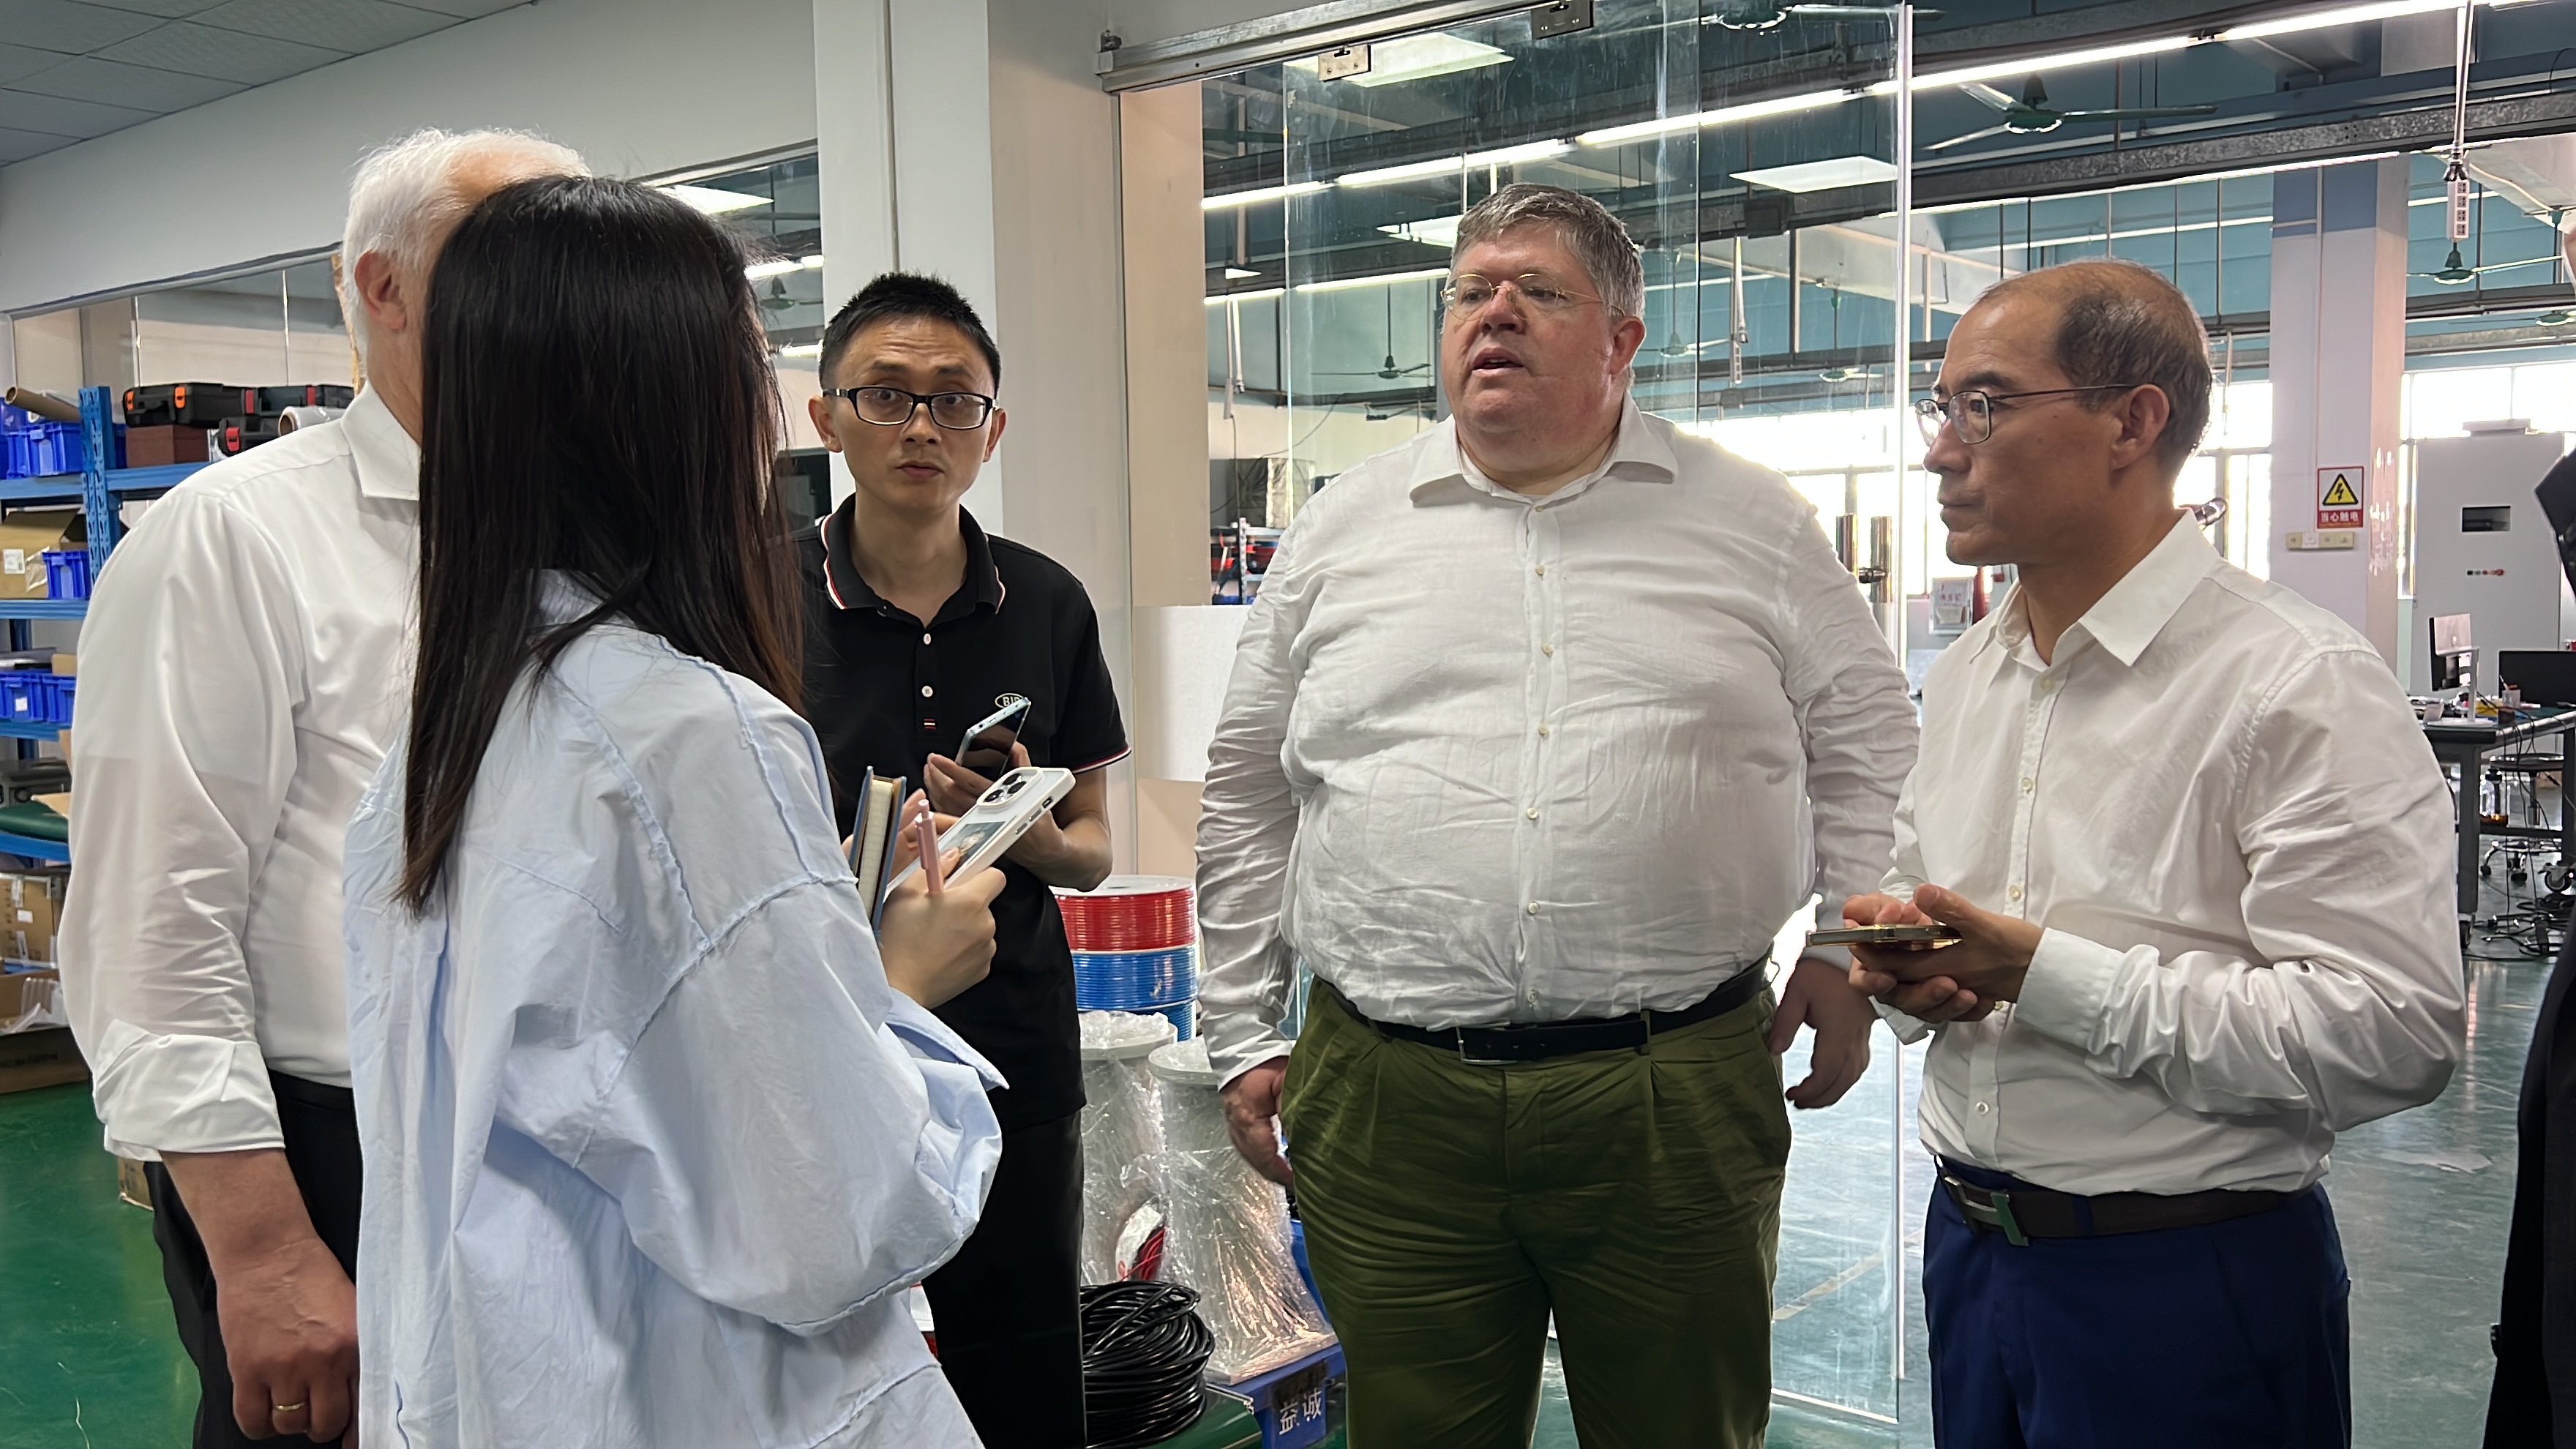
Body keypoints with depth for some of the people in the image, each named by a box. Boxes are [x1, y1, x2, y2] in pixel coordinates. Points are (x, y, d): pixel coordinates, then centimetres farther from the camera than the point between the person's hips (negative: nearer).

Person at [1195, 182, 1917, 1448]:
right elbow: (1249, 790, 11)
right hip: (1386, 1101, 1)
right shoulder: (1340, 531, 8)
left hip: (1679, 1094, 0)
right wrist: (1243, 1035, 9)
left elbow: (1867, 746, 13)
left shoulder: (1753, 526, 6)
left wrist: (1848, 953, 2)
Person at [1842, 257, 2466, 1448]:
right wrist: (1899, 961, -4)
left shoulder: (2302, 686, -16)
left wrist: (2050, 979, -24)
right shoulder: (1963, 675, 8)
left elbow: (2394, 1031, -23)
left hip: (2189, 1281, -6)